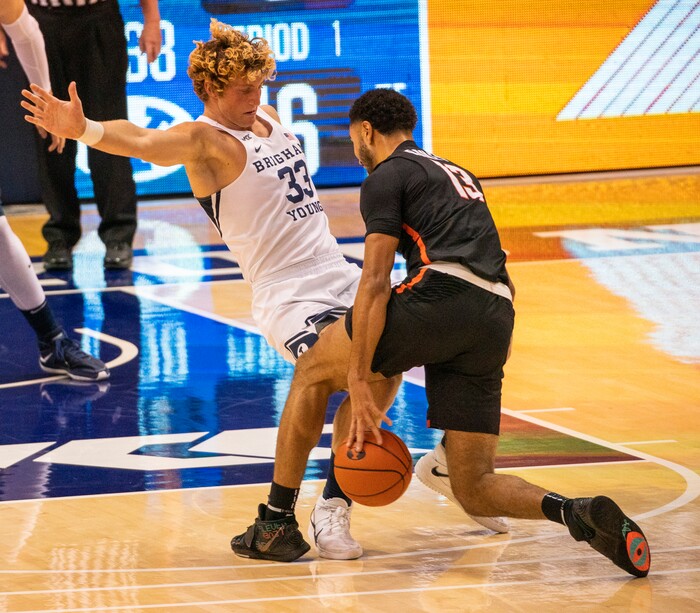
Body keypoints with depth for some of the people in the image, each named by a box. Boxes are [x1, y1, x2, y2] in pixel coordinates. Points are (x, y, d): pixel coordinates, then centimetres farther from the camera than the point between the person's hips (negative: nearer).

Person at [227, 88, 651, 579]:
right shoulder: (459, 175, 34)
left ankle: (276, 527, 16)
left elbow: (376, 282, -4)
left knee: (312, 372, 16)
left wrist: (360, 388, -7)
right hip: (496, 319, 7)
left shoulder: (387, 176, 8)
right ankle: (578, 513, -19)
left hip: (439, 297, -7)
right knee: (474, 490, 8)